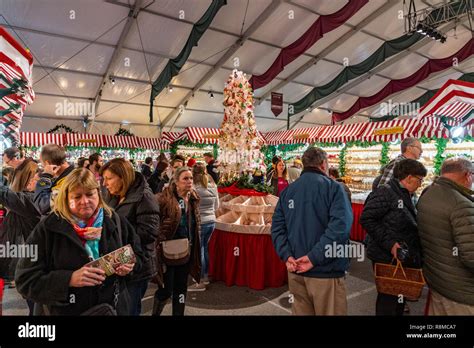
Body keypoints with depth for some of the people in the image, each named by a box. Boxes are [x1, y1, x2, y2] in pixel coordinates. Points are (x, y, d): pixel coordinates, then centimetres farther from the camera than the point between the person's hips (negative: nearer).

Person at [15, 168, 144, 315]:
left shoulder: (115, 221, -3)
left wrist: (130, 265, -14)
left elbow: (137, 254, 8)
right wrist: (69, 279, -24)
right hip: (67, 311, -2)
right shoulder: (48, 228, -10)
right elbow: (25, 279, -11)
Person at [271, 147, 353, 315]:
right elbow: (340, 225, -21)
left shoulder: (287, 190, 8)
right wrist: (314, 257, -21)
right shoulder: (333, 187, -7)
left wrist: (286, 255, -7)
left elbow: (277, 226, 1)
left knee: (302, 312, 18)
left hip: (295, 270, 5)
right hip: (325, 270, -5)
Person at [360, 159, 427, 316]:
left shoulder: (406, 196, 12)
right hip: (387, 258, -9)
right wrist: (389, 243, -25)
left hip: (404, 258, 9)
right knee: (388, 299, 3)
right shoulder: (385, 192, -18)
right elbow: (367, 219, -24)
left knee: (400, 298, 20)